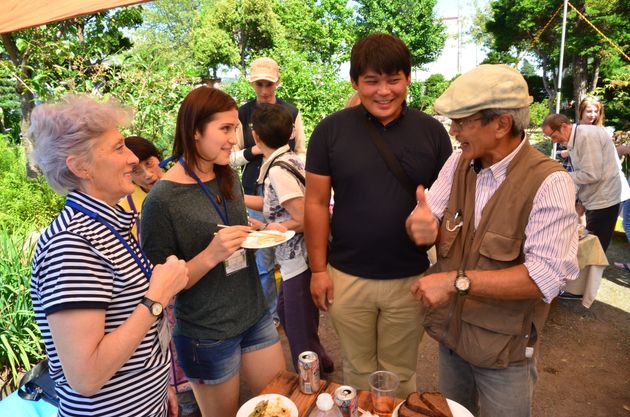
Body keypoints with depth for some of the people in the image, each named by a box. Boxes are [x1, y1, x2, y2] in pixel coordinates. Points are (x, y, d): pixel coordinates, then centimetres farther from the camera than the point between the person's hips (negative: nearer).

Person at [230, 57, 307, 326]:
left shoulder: (291, 111, 5)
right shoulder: (242, 114, 0)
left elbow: (301, 152, 10)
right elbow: (232, 158, 4)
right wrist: (253, 151, -15)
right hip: (257, 191, -1)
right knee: (264, 260, 2)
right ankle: (271, 313, 22)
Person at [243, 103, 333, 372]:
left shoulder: (278, 170, -21)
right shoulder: (291, 159, 5)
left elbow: (303, 219, -25)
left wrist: (265, 228, -13)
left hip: (300, 260, -10)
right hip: (297, 257, 10)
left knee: (301, 333, 8)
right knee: (284, 311, 27)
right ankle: (320, 362, 45)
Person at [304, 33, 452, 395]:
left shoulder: (432, 131, -3)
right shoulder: (331, 130, -6)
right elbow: (316, 203, -3)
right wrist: (319, 269, -3)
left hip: (410, 278, 1)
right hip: (347, 278, 0)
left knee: (401, 373, 20)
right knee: (359, 370, 20)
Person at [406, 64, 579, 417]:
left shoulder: (550, 182, -21)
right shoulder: (458, 163, -2)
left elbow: (548, 275, -27)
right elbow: (427, 223, -5)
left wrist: (457, 280, -32)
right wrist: (420, 225, -29)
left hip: (505, 350, -5)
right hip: (451, 333, 5)